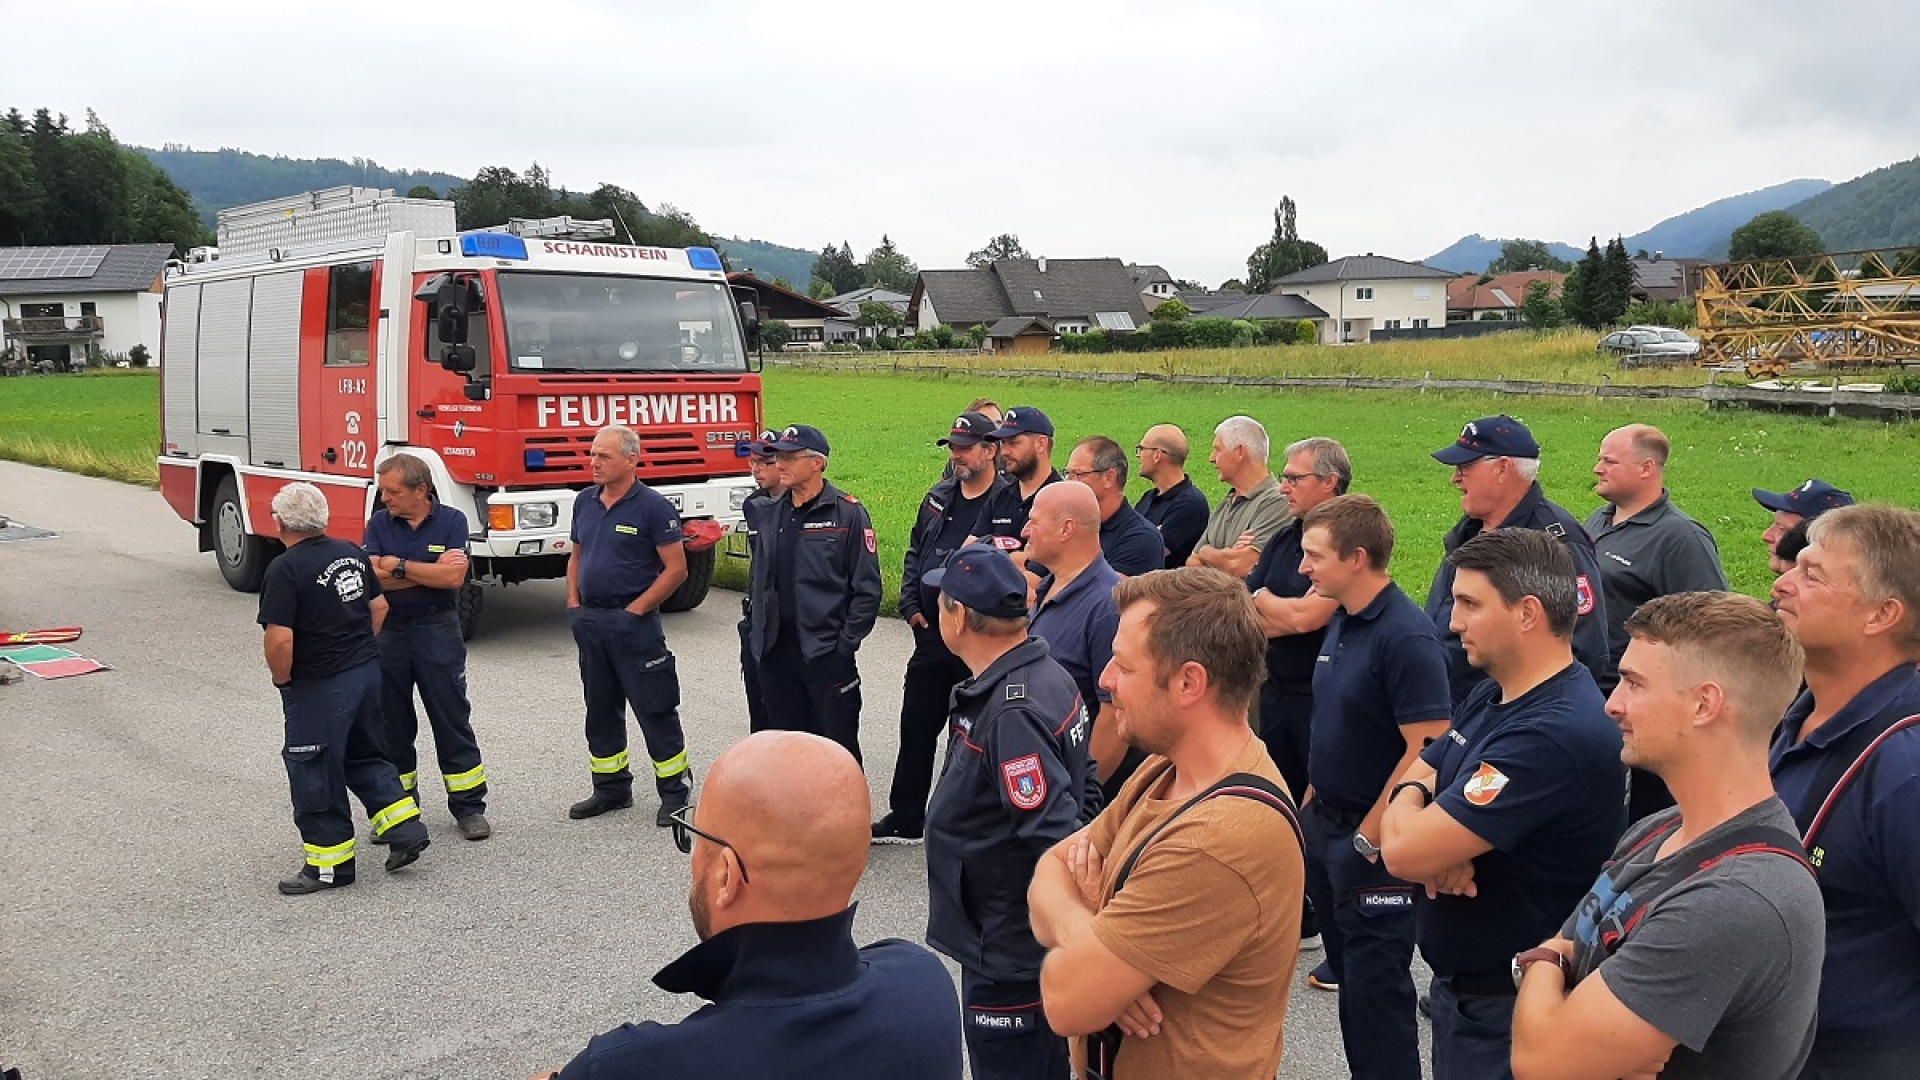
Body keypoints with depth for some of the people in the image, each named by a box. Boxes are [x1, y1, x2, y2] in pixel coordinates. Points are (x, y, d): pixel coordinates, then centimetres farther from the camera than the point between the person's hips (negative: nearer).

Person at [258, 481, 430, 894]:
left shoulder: (284, 570, -18)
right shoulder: (352, 553, 5)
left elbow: (279, 639, -24)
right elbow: (379, 606, 14)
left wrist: (281, 679, -7)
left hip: (319, 686, -8)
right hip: (368, 671, 8)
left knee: (314, 773, 5)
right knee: (365, 756, 23)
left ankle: (331, 864, 13)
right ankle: (405, 829, 18)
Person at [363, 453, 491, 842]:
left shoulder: (452, 521, -4)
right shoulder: (379, 524, 2)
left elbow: (454, 577, -16)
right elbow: (373, 576, -12)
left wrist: (400, 566, -13)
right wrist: (431, 570, -14)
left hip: (439, 631, -2)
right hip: (388, 632, 3)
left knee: (452, 720, 1)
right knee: (391, 724, 9)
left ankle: (469, 806, 9)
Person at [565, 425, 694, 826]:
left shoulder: (653, 507, -12)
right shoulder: (585, 501, 9)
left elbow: (676, 569, -13)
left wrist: (635, 610, -14)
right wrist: (573, 604, 8)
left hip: (633, 622, -7)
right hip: (589, 621, 7)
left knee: (655, 710, -2)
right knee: (600, 709, 14)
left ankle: (675, 792, 7)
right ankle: (611, 788, 26)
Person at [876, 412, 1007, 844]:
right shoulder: (938, 499, 11)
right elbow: (915, 554, 18)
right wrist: (911, 606, 6)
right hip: (931, 635, 7)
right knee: (915, 729, 13)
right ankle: (904, 819, 25)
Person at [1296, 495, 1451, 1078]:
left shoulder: (1405, 636, -21)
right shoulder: (1342, 621, 6)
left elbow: (1429, 751, -24)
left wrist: (1369, 839, -20)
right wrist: (1313, 800, 13)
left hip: (1373, 842, -9)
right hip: (1326, 825, 9)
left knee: (1375, 987, 2)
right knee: (1348, 971, 19)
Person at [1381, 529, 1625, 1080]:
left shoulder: (1558, 733, -29)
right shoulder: (1488, 698, 3)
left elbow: (1403, 850, -32)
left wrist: (1406, 807, -8)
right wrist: (1439, 846, -17)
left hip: (1510, 1012, -9)